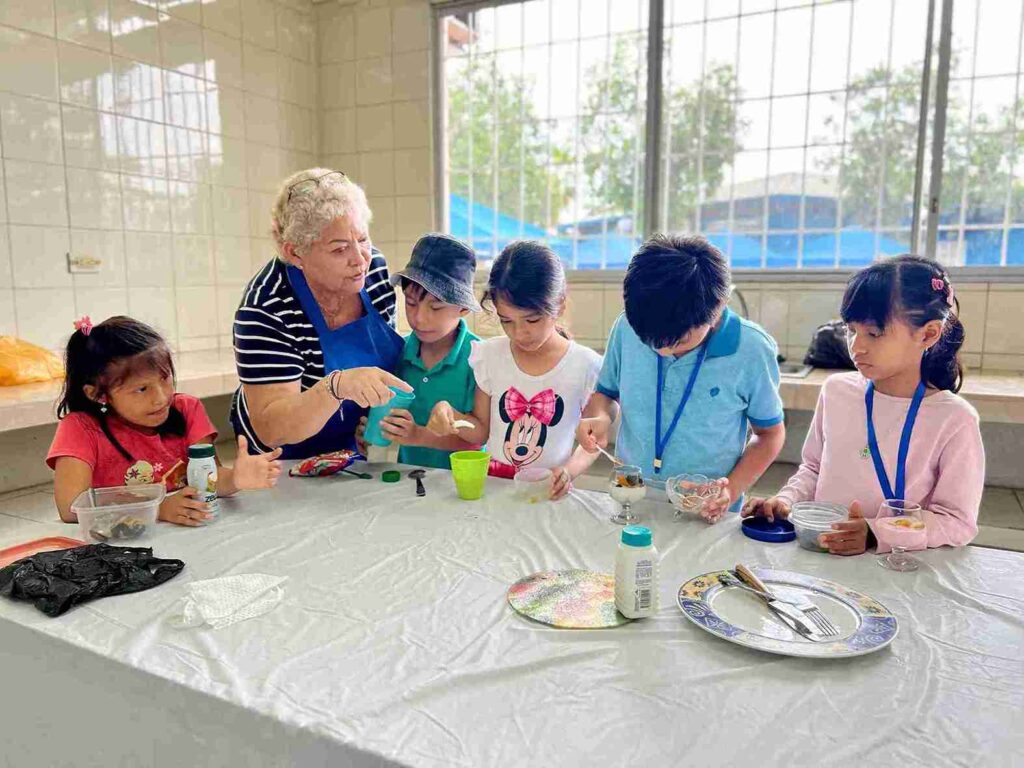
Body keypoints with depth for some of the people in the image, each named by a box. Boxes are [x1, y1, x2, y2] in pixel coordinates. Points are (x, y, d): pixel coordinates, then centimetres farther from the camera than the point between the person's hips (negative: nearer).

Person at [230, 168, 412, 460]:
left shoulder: (372, 267, -9)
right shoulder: (267, 311, -24)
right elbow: (270, 430, -26)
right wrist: (338, 385, -43)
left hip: (359, 446, 1)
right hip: (287, 463, -1)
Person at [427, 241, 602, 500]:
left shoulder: (586, 366, -5)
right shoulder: (489, 355, 2)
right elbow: (481, 432, 7)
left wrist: (569, 470, -15)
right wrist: (449, 413, -12)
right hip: (491, 483, 2)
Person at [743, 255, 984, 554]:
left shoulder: (954, 420, -9)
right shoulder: (836, 390, 4)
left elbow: (958, 521, -7)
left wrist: (877, 535, -20)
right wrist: (786, 501, -1)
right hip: (818, 554, 3)